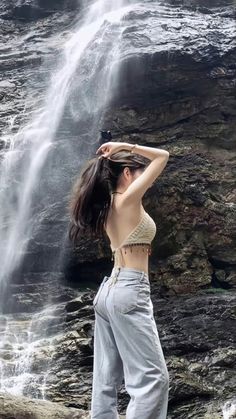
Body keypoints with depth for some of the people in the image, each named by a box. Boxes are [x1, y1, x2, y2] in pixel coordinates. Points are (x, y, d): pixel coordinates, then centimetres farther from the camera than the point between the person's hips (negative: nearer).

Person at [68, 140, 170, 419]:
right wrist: (123, 147, 4)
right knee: (153, 377, -7)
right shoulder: (128, 199, -8)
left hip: (108, 290, 10)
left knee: (106, 381, 8)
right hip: (129, 291, -9)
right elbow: (162, 156, -3)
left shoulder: (108, 204, 13)